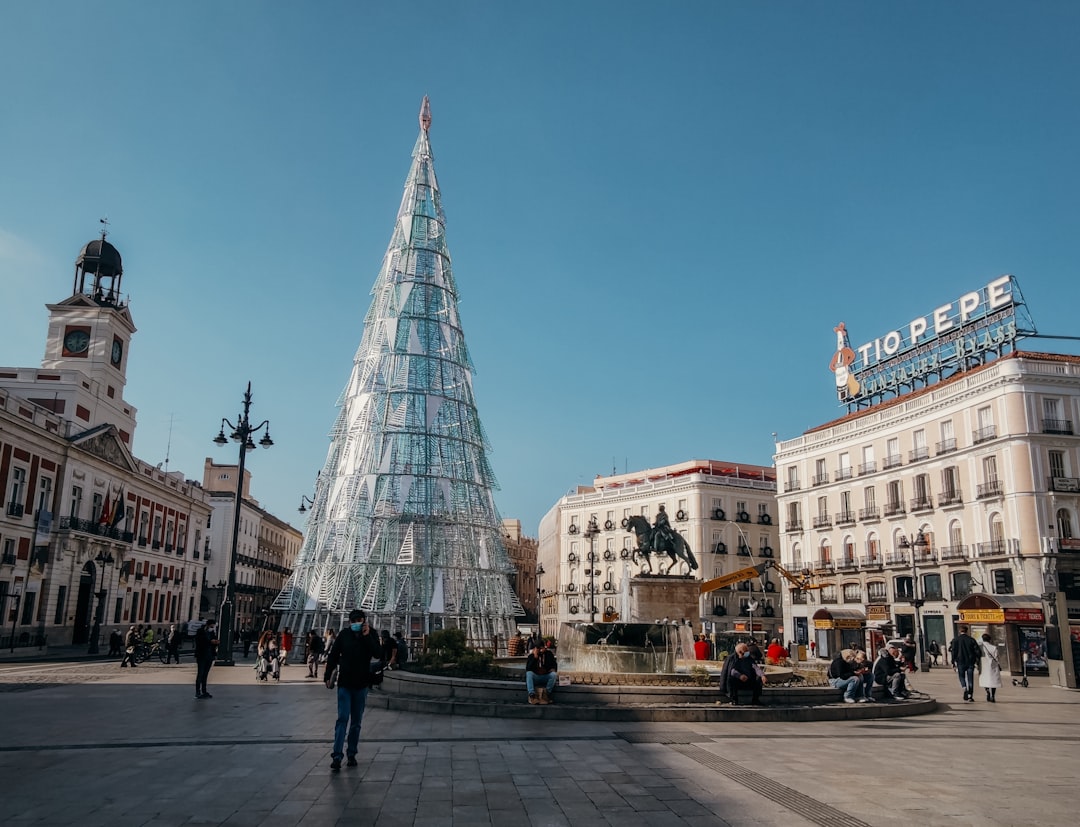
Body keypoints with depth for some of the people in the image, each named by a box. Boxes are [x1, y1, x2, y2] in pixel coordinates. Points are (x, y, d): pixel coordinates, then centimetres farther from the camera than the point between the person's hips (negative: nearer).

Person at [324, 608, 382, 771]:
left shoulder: (370, 635, -3)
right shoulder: (344, 634, -5)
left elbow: (377, 654, -16)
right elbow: (333, 655, 1)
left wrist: (367, 636, -23)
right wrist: (328, 676, -1)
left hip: (361, 684, 2)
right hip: (344, 683, -2)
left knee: (356, 721, 9)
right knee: (342, 719, -8)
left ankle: (351, 754, 18)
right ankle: (337, 756, -8)